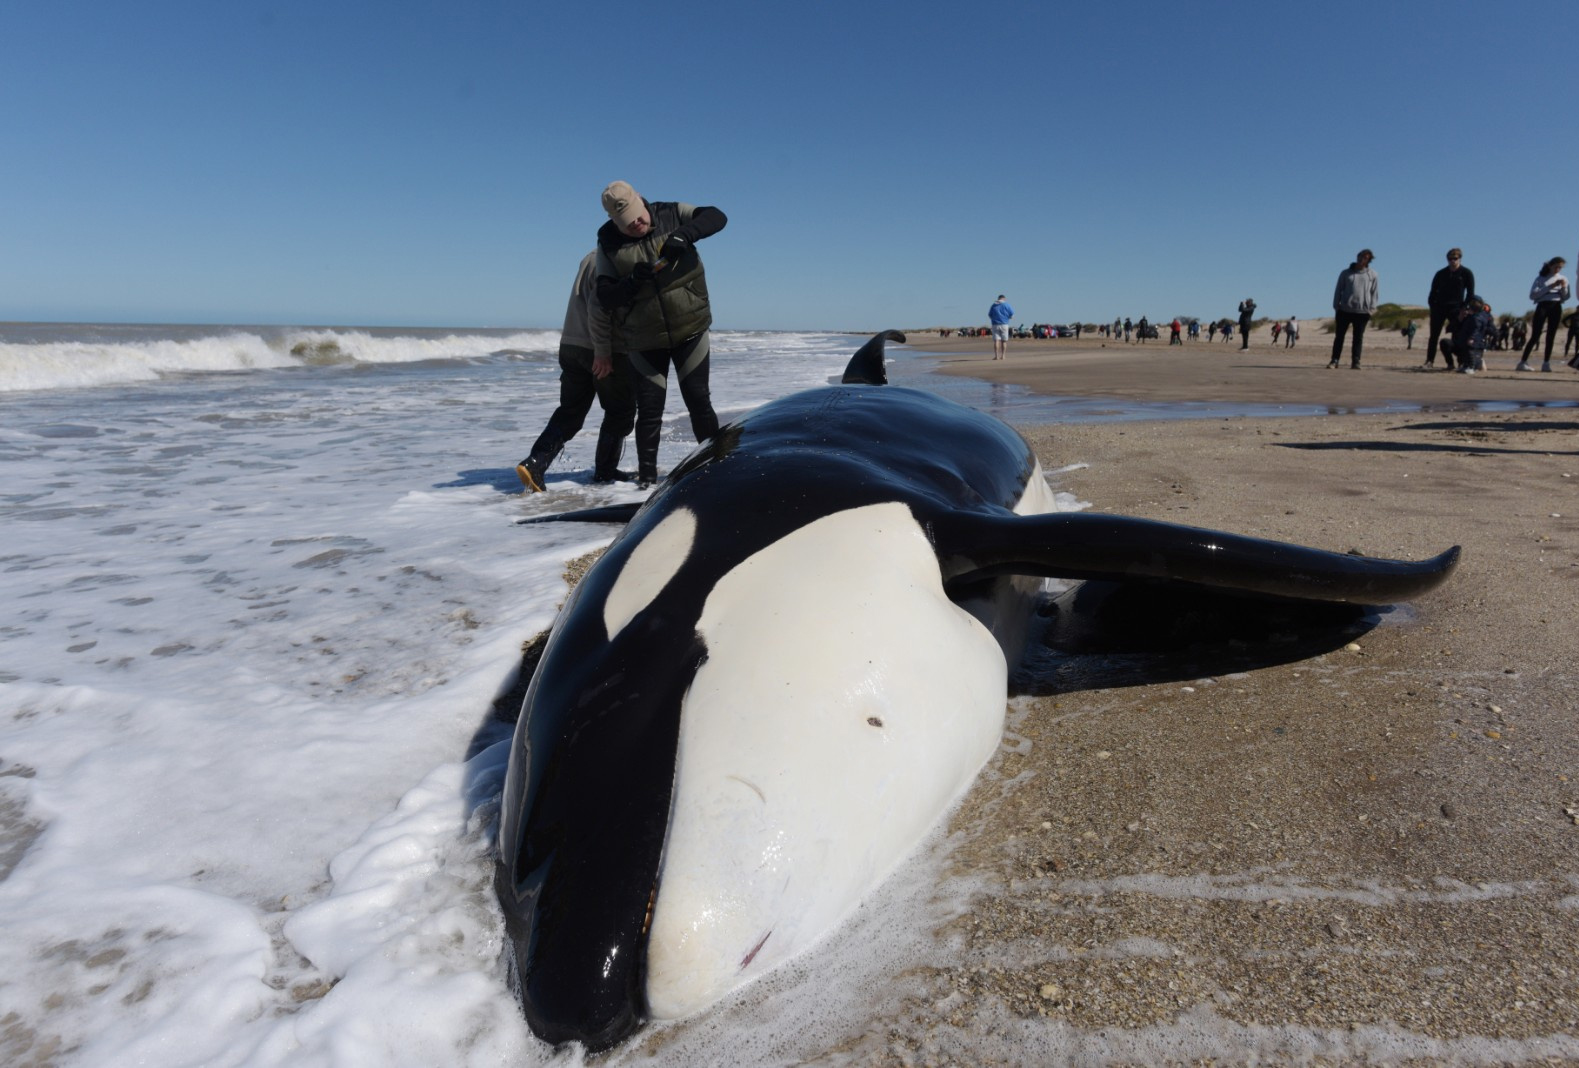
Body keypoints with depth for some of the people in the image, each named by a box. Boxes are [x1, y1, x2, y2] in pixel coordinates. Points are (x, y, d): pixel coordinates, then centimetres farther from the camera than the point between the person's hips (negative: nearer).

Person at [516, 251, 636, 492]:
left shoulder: (590, 258, 16)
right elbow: (598, 307, -23)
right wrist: (603, 352, -21)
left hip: (570, 346, 8)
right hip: (602, 352, -8)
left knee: (570, 410, 10)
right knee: (621, 410, 8)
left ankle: (534, 463, -4)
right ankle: (605, 470, 14)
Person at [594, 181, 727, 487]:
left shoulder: (671, 214, -5)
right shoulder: (609, 243, -5)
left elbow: (716, 217, -14)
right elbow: (605, 295, -8)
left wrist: (684, 235, -31)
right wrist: (632, 282, -28)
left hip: (690, 330, 0)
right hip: (644, 342, 0)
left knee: (699, 401, 2)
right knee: (649, 410, 1)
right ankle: (646, 476, 11)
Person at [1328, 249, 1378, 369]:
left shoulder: (1372, 275, 7)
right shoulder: (1346, 273, 7)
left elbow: (1374, 292, 8)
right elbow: (1338, 290, 8)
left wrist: (1372, 308, -1)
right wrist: (1336, 305, -3)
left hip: (1362, 312, 0)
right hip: (1344, 310, 0)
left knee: (1358, 337, 3)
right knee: (1339, 336, 0)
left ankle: (1355, 362, 6)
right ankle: (1334, 360, 4)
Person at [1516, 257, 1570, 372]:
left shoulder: (1562, 279, 15)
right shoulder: (1541, 278, 4)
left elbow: (1565, 298, 12)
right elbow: (1532, 295, -8)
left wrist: (1564, 288, -6)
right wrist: (1549, 287, -14)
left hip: (1556, 307, 4)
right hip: (1543, 306, -4)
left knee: (1551, 336, -2)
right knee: (1535, 336, -12)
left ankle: (1546, 363, -2)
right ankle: (1523, 362, -14)